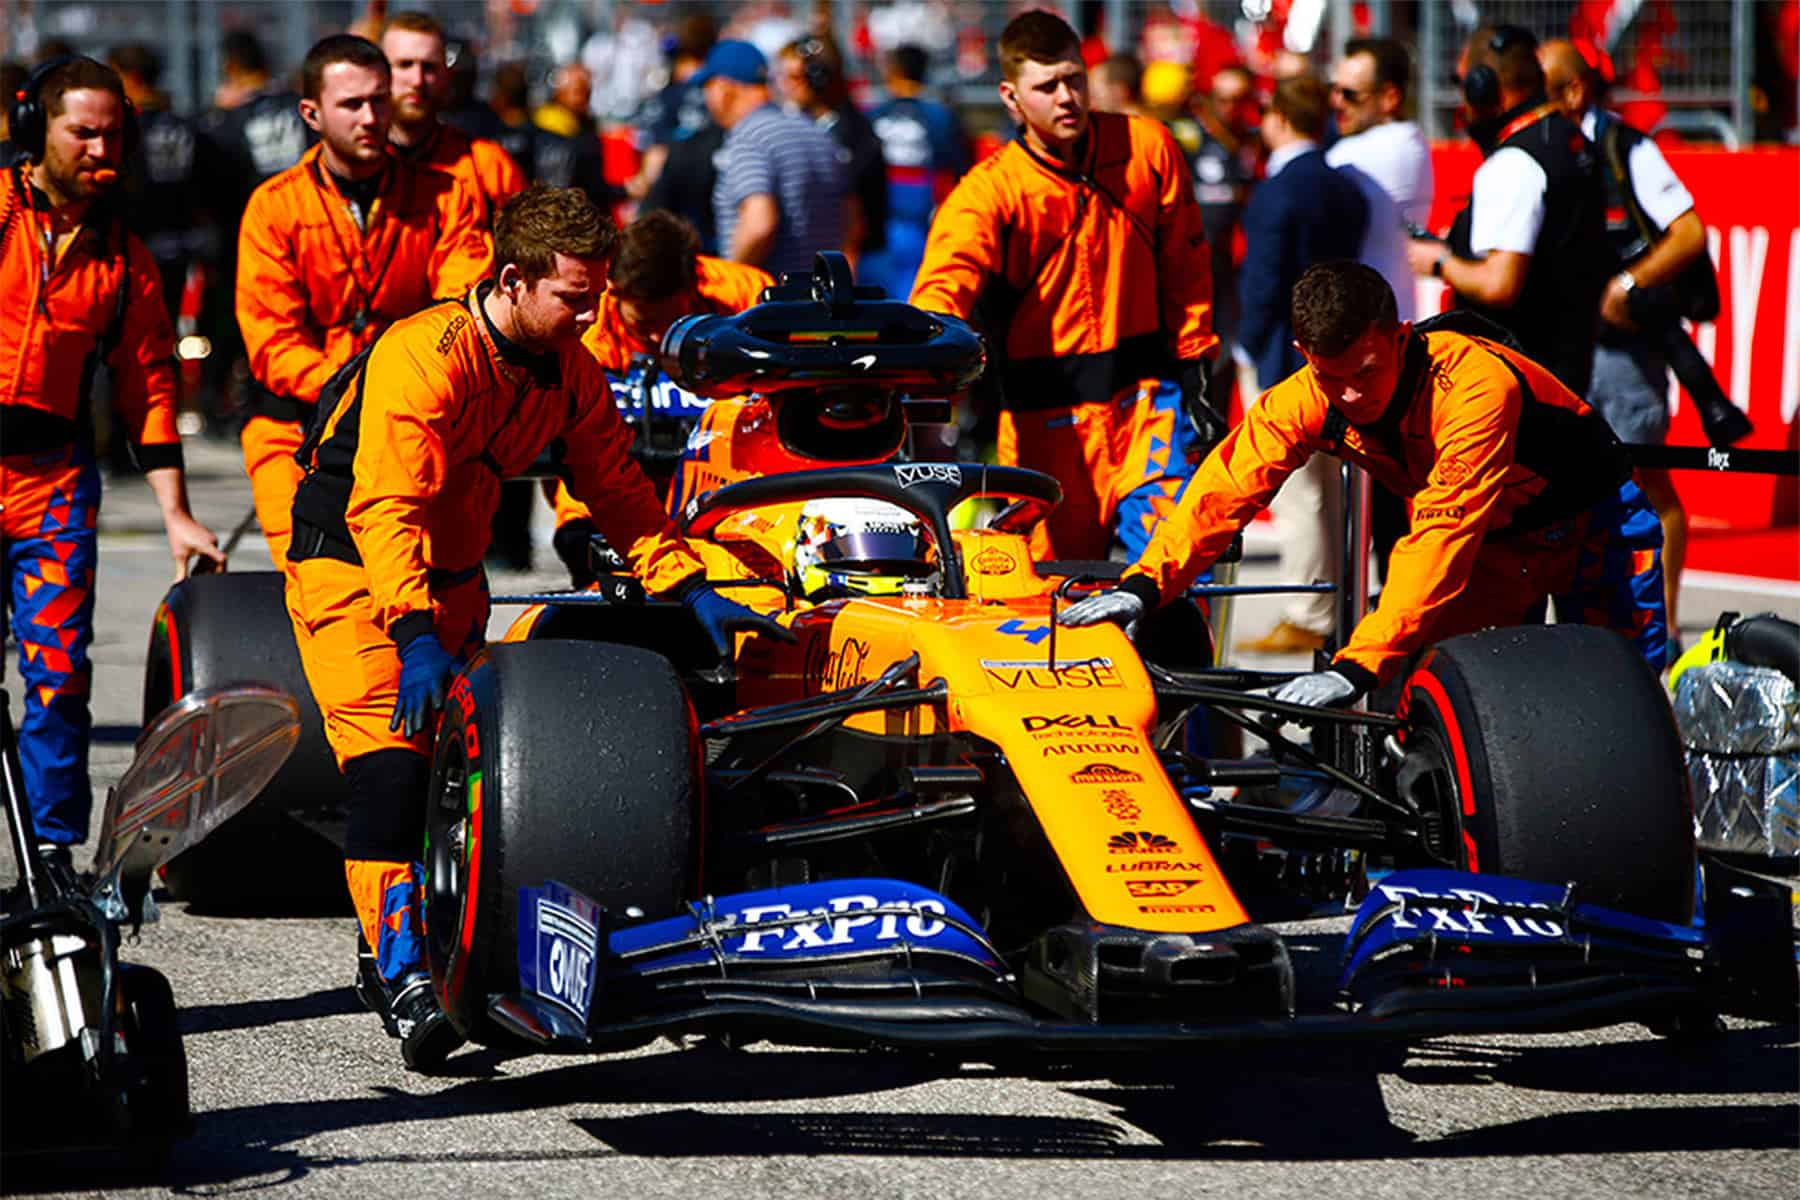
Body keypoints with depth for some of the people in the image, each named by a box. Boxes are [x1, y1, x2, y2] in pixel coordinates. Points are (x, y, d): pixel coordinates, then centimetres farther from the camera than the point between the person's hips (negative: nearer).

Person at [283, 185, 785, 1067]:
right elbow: (386, 509, -33)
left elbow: (617, 490, 7)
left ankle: (394, 950, 17)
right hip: (351, 569, -8)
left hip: (450, 578, 8)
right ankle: (398, 968, -24)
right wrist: (414, 635, -42)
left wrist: (691, 590, -3)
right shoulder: (423, 355, -26)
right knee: (390, 764, -21)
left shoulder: (569, 369, -3)